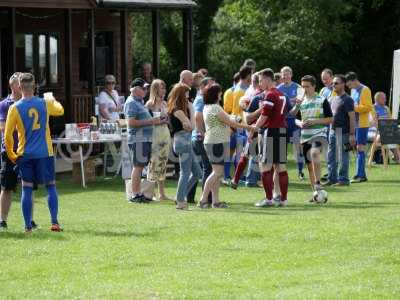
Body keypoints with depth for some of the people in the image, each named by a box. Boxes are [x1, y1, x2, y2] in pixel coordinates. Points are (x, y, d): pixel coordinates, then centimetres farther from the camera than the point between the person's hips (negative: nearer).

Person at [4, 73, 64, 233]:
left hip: (25, 154, -1)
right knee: (51, 186, 9)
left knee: (27, 189, 4)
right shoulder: (45, 104, -2)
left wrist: (11, 154, 7)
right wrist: (52, 100, 42)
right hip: (44, 153, 1)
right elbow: (60, 110, 21)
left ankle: (28, 226, 1)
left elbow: (8, 135, -6)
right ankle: (54, 222, 1)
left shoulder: (15, 108, -7)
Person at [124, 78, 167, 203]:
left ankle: (138, 193, 15)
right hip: (138, 140, -10)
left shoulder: (140, 102, 20)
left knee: (141, 166, 11)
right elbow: (131, 122, -20)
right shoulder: (131, 103, -11)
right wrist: (150, 121, -18)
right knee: (138, 166, -9)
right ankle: (135, 195, -7)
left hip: (145, 139, 10)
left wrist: (157, 122, 18)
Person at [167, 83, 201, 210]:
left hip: (186, 141, 10)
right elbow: (191, 126, -14)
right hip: (182, 141, -10)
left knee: (197, 173, 12)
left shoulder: (181, 109, 16)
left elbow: (189, 126, 15)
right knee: (185, 172, -4)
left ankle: (181, 197, 16)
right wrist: (191, 109, -7)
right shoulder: (177, 110, -13)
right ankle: (180, 201, 1)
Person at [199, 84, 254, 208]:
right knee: (218, 172, -10)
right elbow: (230, 123, -12)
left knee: (217, 173, 11)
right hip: (217, 142, -10)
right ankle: (203, 199, -12)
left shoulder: (207, 107, 16)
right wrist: (247, 127, -4)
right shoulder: (215, 108, -15)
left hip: (211, 142, 10)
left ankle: (216, 201, 11)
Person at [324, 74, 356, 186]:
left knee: (342, 157, -3)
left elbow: (352, 117, -13)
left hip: (343, 132, -8)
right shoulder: (333, 99, 16)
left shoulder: (347, 100, -9)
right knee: (331, 156, 9)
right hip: (333, 130, 8)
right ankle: (332, 178, 16)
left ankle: (343, 179, 3)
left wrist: (352, 134, -18)